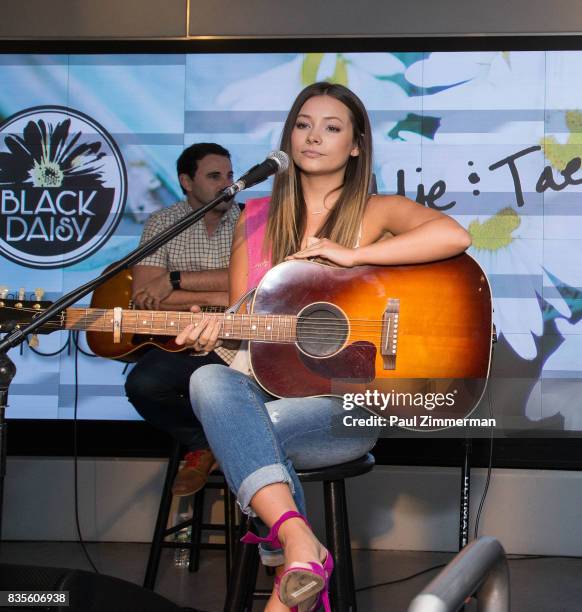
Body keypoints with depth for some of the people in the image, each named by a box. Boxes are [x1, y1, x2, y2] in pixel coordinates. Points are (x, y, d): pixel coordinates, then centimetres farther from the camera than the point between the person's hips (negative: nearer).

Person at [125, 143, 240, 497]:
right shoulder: (163, 224, 3)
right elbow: (144, 296, -9)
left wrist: (176, 279, -18)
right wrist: (217, 297, -15)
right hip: (186, 345, 1)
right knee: (142, 385, -28)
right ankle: (202, 444, 4)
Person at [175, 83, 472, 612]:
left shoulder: (376, 213, 3)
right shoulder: (256, 219, 14)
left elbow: (454, 236, -18)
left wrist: (350, 254, -19)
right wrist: (215, 331, -11)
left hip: (347, 404, -3)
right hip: (266, 385, 4)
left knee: (244, 429, -32)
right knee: (210, 381, -31)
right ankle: (299, 542, -40)